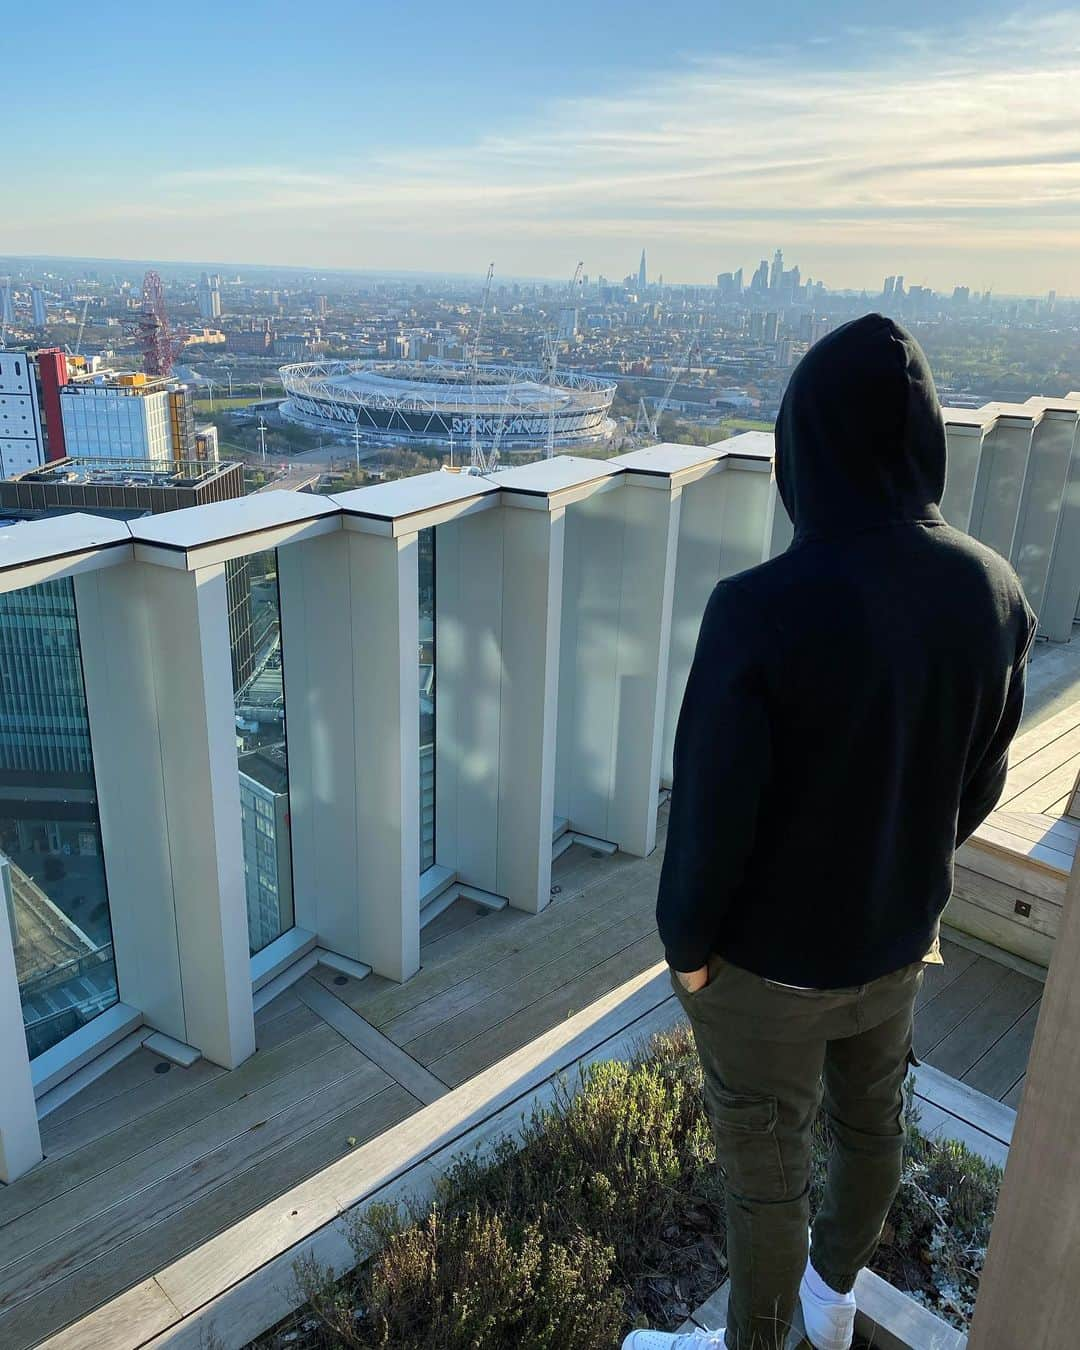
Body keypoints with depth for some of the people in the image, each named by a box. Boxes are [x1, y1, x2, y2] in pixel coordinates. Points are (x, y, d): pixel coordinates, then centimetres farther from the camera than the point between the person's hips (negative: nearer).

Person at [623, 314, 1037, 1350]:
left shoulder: (762, 612, -32)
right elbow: (980, 781, -1)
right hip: (895, 934, 6)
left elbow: (714, 806, -24)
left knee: (765, 1160, 17)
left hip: (769, 953, -6)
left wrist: (686, 940, -6)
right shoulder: (991, 591, -13)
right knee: (869, 1115, 29)